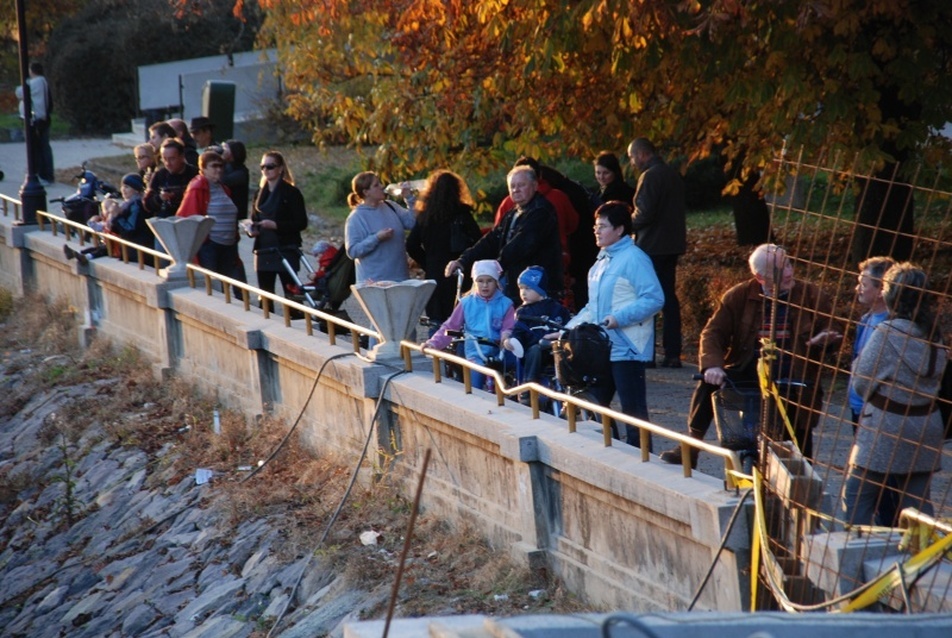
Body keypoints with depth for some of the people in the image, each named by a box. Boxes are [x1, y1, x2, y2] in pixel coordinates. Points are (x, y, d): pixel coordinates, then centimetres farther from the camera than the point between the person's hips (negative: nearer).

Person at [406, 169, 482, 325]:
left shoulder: (424, 216, 5)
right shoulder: (461, 214, -7)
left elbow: (412, 246, 8)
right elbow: (478, 243, -9)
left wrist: (428, 265, 13)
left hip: (434, 276, 4)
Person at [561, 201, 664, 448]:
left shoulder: (634, 258, -13)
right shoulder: (603, 259, 16)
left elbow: (654, 299, -20)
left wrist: (620, 318, -25)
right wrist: (568, 329, 15)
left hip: (626, 349, -10)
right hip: (601, 348, 10)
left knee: (633, 408, -3)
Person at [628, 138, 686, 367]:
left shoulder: (650, 176, -15)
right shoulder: (673, 174, 13)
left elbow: (644, 214, -21)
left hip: (651, 246, -9)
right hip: (671, 244, 9)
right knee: (669, 297, 11)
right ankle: (672, 353, 11)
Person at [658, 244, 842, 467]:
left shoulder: (812, 296, -1)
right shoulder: (739, 296, -1)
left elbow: (832, 332, 7)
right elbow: (713, 332, -4)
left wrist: (824, 339, -19)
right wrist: (712, 365, -23)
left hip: (793, 383, 0)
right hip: (748, 372, 1)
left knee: (800, 447, -5)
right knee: (708, 385, -22)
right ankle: (690, 447, -12)